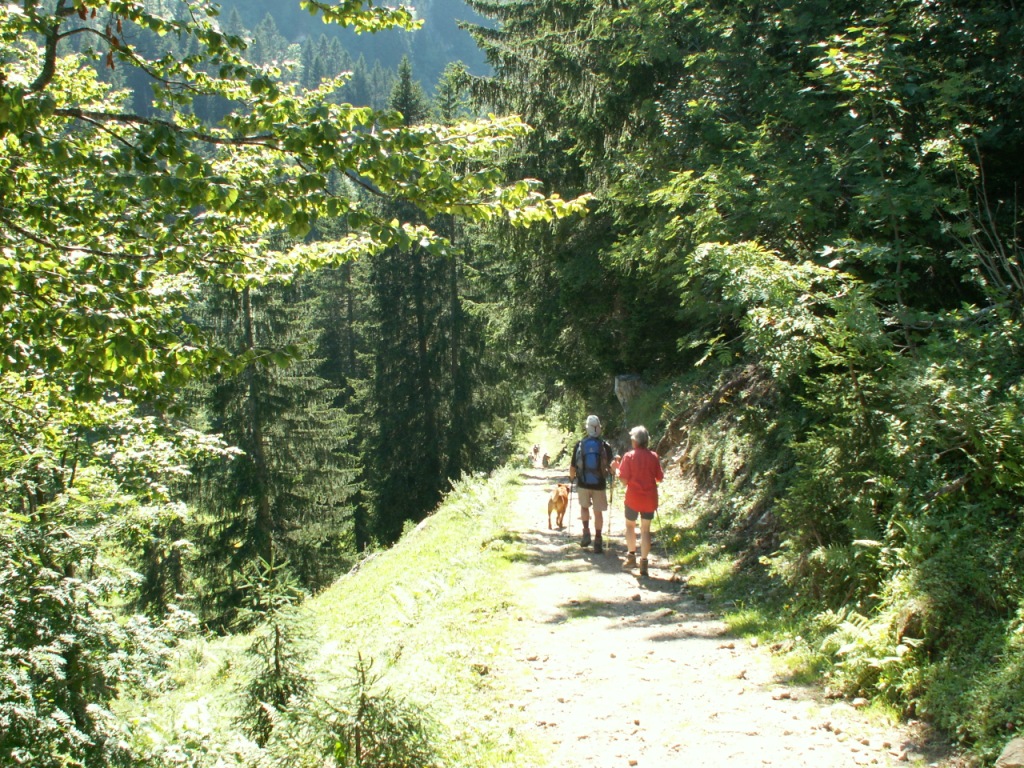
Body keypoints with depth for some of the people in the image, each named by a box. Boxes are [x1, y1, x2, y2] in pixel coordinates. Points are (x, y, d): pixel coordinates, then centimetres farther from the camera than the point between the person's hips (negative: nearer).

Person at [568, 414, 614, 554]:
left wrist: (572, 476, 19)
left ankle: (586, 533, 10)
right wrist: (610, 470, 29)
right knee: (598, 511, 9)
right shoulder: (605, 446, -5)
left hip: (583, 484, 1)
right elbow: (610, 466, 6)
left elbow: (572, 467, -1)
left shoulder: (579, 445, -5)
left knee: (584, 506, 24)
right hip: (599, 484, -1)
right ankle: (598, 541, 9)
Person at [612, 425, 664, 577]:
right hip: (649, 499, 2)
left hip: (633, 498, -2)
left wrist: (616, 469, 4)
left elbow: (624, 480, -12)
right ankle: (644, 562, 4)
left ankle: (631, 556, 14)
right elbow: (659, 478, 5)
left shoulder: (629, 456, -10)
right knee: (645, 530, 7)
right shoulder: (654, 457, -2)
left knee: (630, 525, 19)